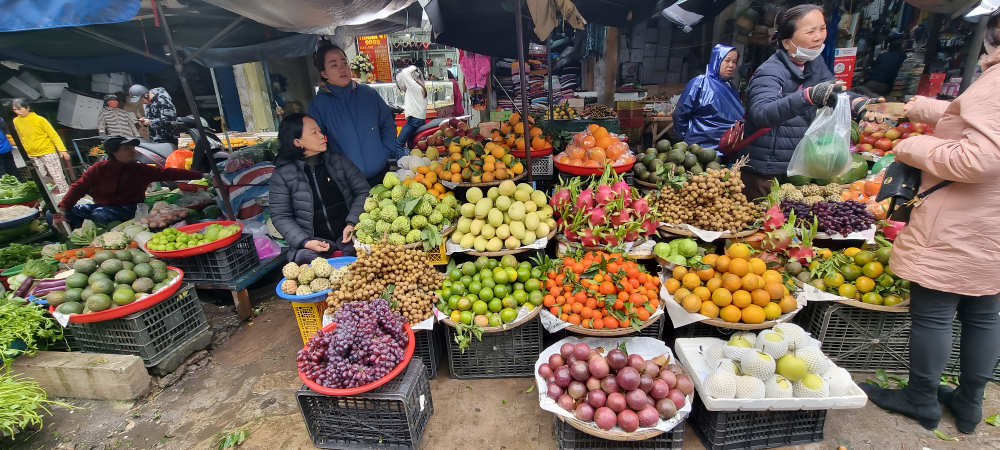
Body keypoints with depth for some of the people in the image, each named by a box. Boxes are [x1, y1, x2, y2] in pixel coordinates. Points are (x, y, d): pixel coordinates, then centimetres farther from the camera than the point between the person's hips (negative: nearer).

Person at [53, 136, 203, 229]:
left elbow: (168, 173, -9)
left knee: (100, 215, -35)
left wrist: (198, 175, -20)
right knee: (54, 216, -10)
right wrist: (63, 208, -10)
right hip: (100, 205, 3)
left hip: (127, 209, -3)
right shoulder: (100, 168, 0)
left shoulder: (142, 170, 0)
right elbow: (79, 187, 0)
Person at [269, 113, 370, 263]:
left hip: (347, 233, 1)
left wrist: (352, 223, -10)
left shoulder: (337, 160, 8)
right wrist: (304, 241, -15)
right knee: (304, 259, -32)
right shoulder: (282, 174, 3)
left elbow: (363, 191, 5)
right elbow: (281, 216, 2)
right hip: (314, 240, 0)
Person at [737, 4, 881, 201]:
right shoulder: (770, 72, -21)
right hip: (762, 171, -8)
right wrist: (808, 96, -50)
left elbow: (834, 93, 3)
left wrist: (859, 103, -18)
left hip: (795, 165, 8)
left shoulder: (815, 62, 6)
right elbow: (760, 114, -38)